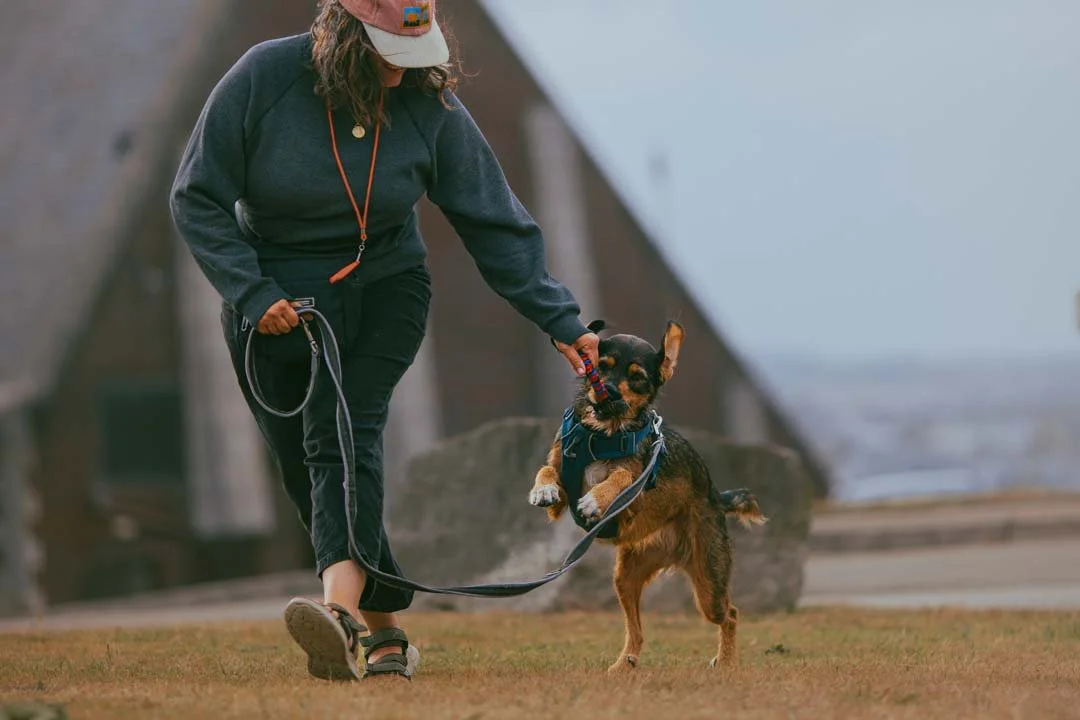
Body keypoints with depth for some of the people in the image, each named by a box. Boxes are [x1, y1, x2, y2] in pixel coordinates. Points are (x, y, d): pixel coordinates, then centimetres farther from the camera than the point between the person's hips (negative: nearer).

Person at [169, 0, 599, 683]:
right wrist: (252, 294, -16)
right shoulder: (265, 77, -15)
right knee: (306, 471, 2)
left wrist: (560, 320, -8)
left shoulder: (431, 106, -10)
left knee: (344, 434, -25)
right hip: (272, 304, 1)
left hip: (382, 292, -1)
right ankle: (387, 632, 16)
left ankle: (342, 611, -45)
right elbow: (198, 198, -8)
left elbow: (497, 224, -4)